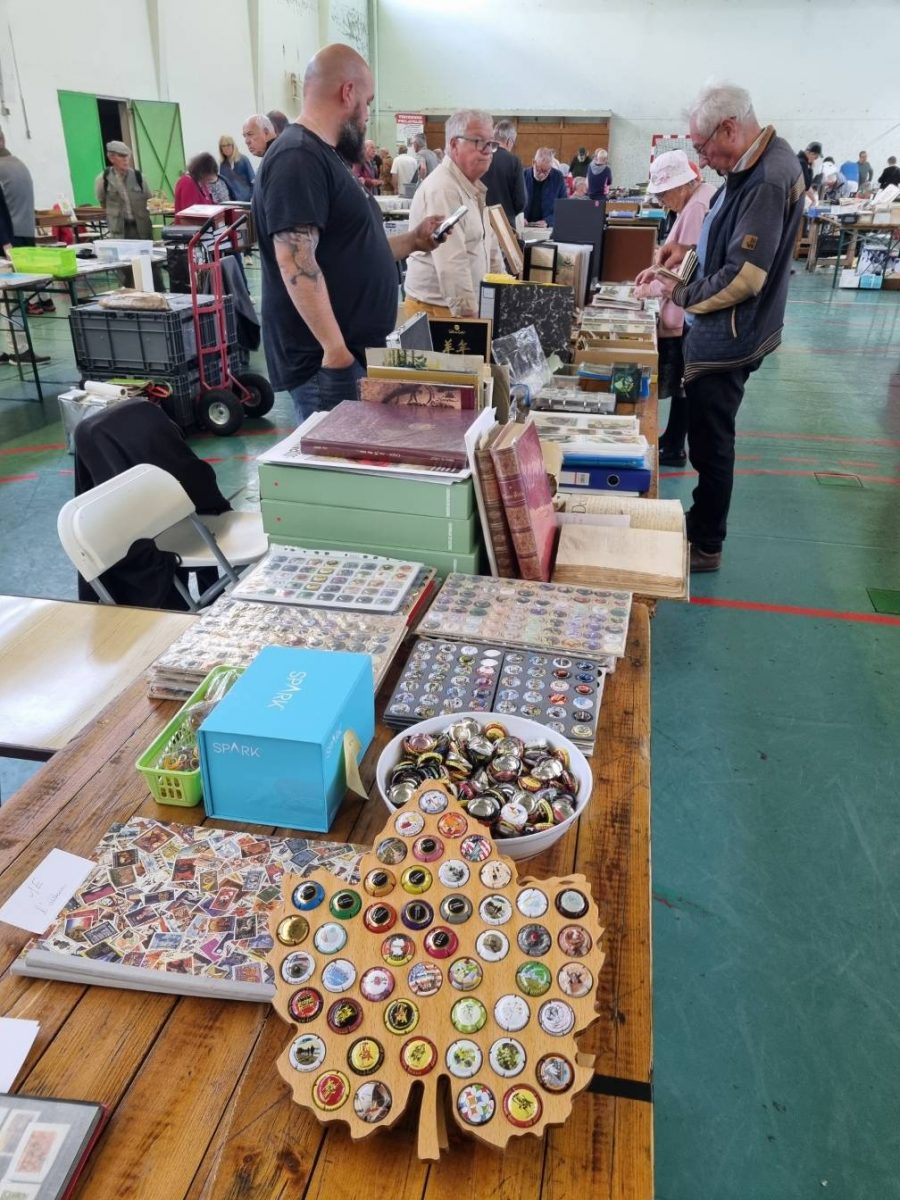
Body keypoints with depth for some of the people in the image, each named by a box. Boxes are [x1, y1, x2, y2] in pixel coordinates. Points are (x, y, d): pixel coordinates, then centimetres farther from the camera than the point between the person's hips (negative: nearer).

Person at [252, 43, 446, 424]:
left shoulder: (322, 156, 18)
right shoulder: (298, 158, -14)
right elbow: (296, 263, -24)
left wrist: (412, 241, 20)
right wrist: (336, 349, -26)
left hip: (356, 350, 10)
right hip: (324, 360, -10)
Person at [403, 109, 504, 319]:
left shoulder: (473, 188, 17)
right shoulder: (442, 190, -16)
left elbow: (490, 247, 23)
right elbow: (452, 264, -24)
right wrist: (468, 313, -25)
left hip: (466, 306, 9)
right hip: (436, 309, -9)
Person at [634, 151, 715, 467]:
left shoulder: (697, 208, -21)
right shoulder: (702, 198, 12)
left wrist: (653, 288, -10)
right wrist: (658, 268, 13)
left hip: (686, 314, -10)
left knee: (679, 381, 0)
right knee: (680, 380, 17)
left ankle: (673, 448, 11)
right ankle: (672, 441, 27)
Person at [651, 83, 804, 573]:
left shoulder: (768, 180, -23)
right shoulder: (755, 164, 7)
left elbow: (744, 277, -27)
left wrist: (682, 294, -15)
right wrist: (692, 250, 7)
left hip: (727, 336, -10)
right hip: (723, 331, 10)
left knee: (710, 441, 2)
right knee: (707, 435, 20)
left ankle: (705, 546, 17)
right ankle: (702, 524, 35)